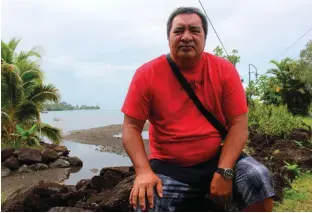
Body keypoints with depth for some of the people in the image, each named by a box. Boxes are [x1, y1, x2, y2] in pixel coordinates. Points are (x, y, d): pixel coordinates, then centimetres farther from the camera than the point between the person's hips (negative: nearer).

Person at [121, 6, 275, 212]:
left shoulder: (224, 70, -5)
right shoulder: (147, 74, -6)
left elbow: (238, 124, -6)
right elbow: (131, 127, -5)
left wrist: (224, 171, -18)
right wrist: (144, 171, -20)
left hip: (217, 158, 1)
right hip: (168, 167, 0)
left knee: (258, 178, -22)